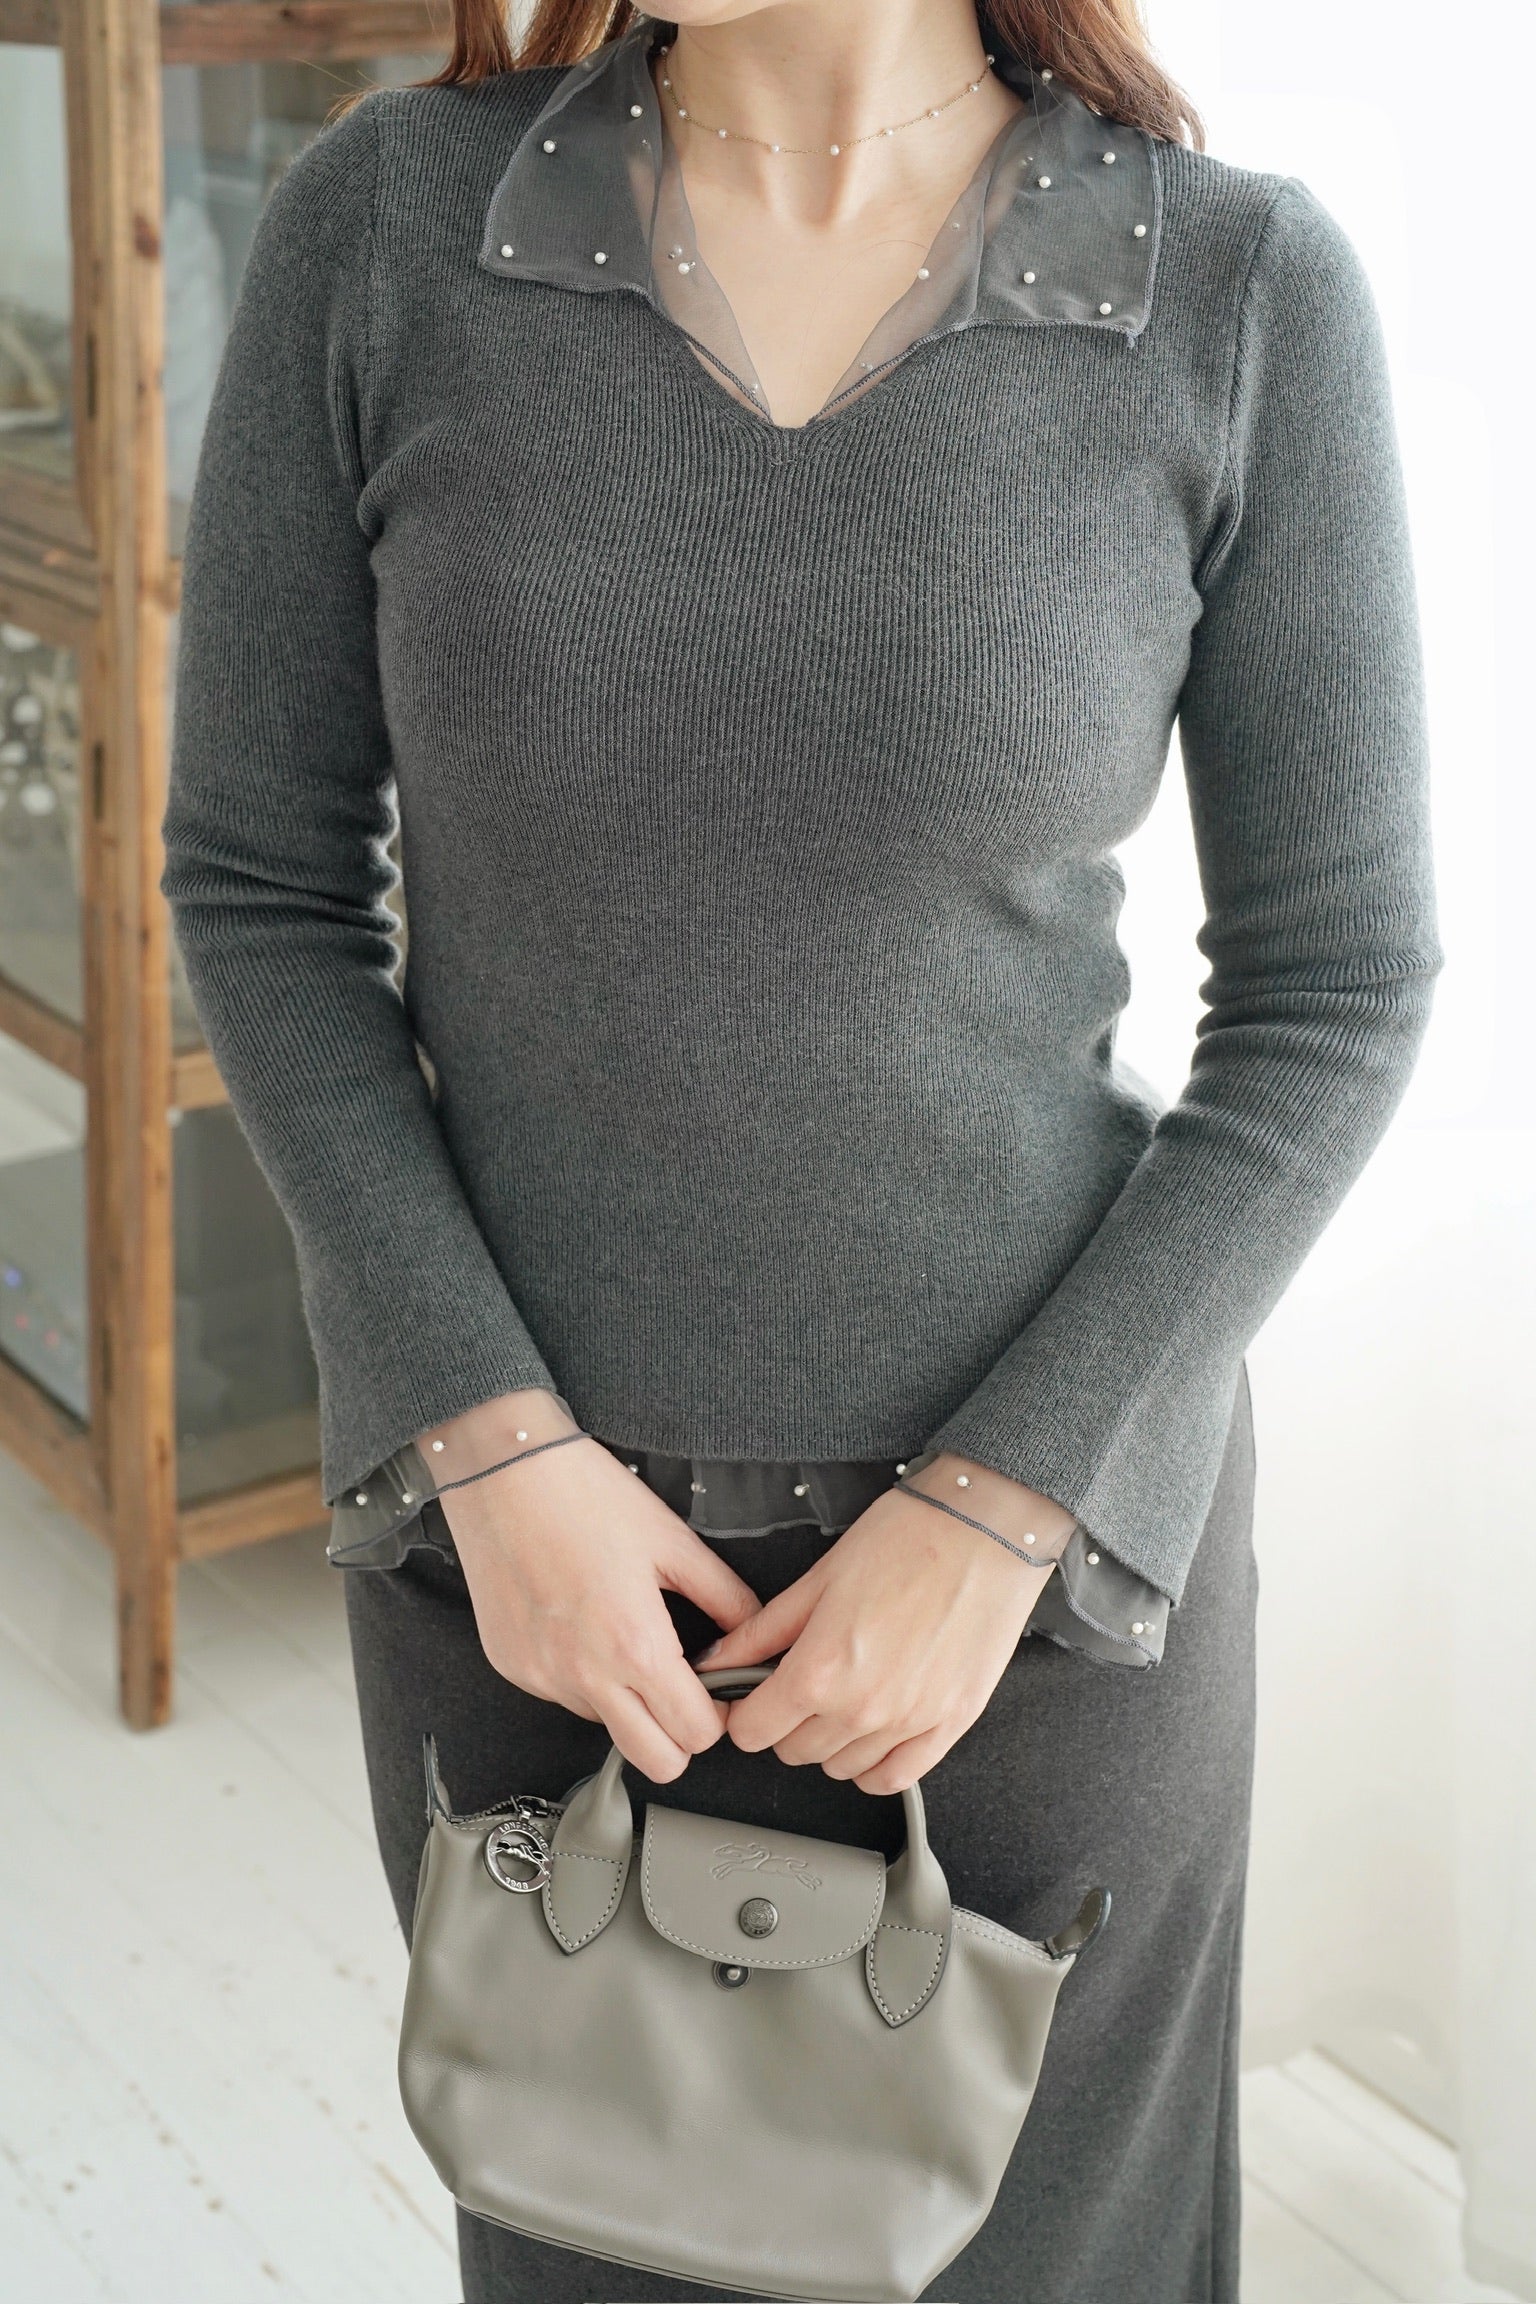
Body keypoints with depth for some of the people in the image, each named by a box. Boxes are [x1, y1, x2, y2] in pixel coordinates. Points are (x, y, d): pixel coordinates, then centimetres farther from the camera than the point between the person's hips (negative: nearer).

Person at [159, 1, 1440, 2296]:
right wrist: (487, 1442, -12)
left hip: (1030, 1516, -1)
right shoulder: (383, 220, -9)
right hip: (516, 1503, 2)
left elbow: (1334, 990, -6)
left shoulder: (1244, 290, -12)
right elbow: (260, 879, -3)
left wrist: (1004, 1507, -14)